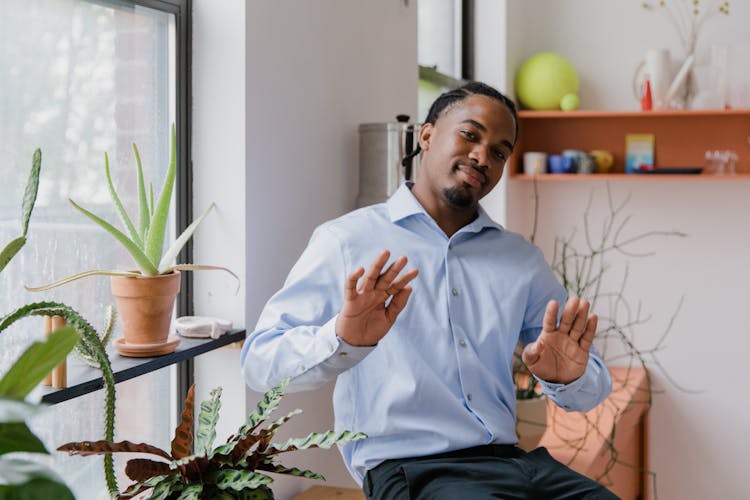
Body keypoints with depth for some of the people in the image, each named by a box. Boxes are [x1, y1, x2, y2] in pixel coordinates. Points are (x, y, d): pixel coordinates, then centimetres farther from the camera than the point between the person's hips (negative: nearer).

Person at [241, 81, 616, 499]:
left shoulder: (523, 260, 15)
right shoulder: (348, 241, 1)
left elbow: (592, 389, 15)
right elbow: (260, 363, -6)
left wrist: (569, 376, -9)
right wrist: (342, 340, -26)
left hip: (510, 460, 5)